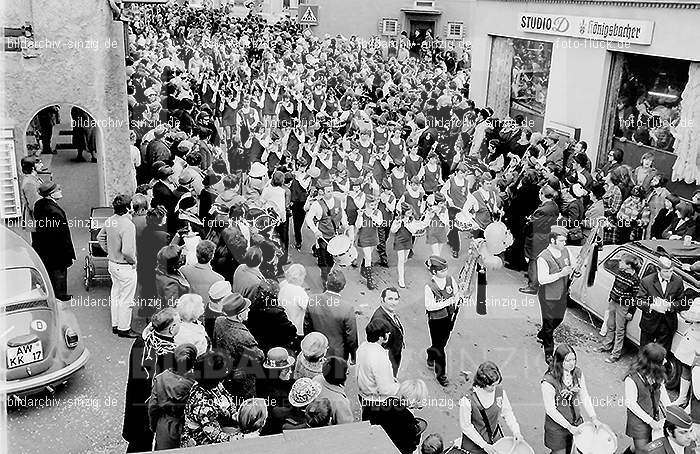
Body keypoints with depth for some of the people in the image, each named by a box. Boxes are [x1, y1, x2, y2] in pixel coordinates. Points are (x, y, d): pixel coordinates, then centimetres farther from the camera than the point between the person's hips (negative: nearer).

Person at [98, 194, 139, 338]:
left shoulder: (110, 221, -1)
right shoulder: (127, 225, -27)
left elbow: (100, 237, 14)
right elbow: (127, 251, -31)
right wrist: (133, 261, -13)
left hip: (112, 263, 9)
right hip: (125, 267, -9)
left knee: (115, 295, 22)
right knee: (126, 299, 6)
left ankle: (115, 325, 35)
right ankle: (124, 329, 17)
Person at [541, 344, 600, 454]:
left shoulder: (578, 373, -6)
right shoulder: (548, 381, -24)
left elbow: (585, 397, 0)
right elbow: (550, 409, -20)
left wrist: (593, 417, -10)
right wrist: (568, 426, -21)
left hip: (576, 422, 5)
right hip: (557, 425, -5)